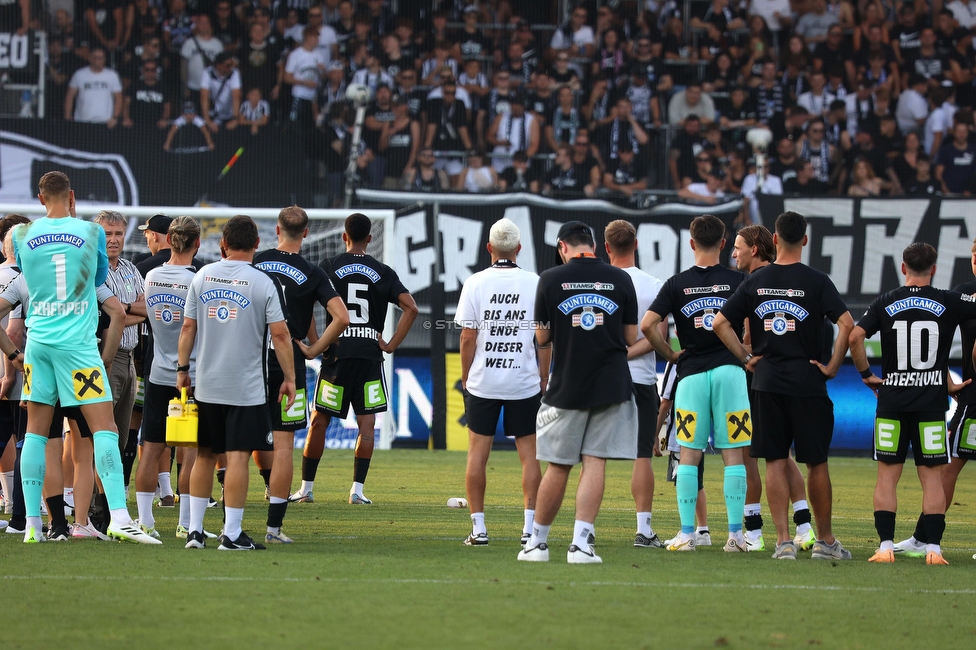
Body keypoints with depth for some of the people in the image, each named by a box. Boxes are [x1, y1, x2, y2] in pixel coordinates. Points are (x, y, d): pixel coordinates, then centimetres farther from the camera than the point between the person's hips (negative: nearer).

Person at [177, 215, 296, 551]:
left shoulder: (202, 276, 3)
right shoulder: (263, 283, -7)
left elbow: (188, 327, 5)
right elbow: (280, 334, -9)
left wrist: (182, 369, 14)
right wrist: (289, 378, -2)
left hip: (206, 385, 4)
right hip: (246, 387, -4)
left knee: (205, 455, 13)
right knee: (238, 456, -3)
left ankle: (195, 530, 14)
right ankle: (231, 534, -5)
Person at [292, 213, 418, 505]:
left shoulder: (329, 268, 2)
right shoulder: (383, 273, 6)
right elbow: (410, 308, -3)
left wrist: (313, 346, -3)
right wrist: (391, 344, 1)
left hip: (337, 353, -1)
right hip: (370, 353, 1)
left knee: (319, 420, 7)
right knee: (367, 423, 5)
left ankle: (306, 488, 10)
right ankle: (357, 489, -1)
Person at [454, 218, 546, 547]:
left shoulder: (475, 283, -3)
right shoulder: (535, 284, -1)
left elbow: (468, 337, -3)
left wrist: (465, 378, 8)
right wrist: (543, 381, 9)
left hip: (483, 382, 0)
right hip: (525, 382, 0)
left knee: (477, 452, 5)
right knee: (529, 452, 4)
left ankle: (478, 527, 2)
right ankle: (530, 528, 0)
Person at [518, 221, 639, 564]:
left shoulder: (551, 279, -3)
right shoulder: (620, 279, 1)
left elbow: (542, 338, 3)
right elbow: (631, 338, 5)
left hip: (566, 388, -1)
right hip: (612, 385, 1)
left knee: (558, 467, 8)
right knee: (594, 463, 0)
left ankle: (537, 542, 17)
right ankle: (580, 542, -9)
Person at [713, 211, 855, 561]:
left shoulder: (756, 282, 4)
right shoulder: (816, 281, -5)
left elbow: (720, 323, 3)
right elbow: (846, 324, -15)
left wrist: (746, 357, 8)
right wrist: (832, 366, -6)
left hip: (766, 381, 2)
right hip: (808, 382, -2)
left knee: (775, 462, 5)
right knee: (816, 462, 7)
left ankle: (783, 539, -3)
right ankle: (825, 541, 14)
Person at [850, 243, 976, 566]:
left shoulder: (886, 303, 2)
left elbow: (855, 336, -7)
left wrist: (866, 374, 6)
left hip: (892, 398, 1)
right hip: (932, 399, -1)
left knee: (887, 474, 5)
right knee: (932, 476, 3)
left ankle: (885, 545, -2)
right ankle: (933, 547, -3)